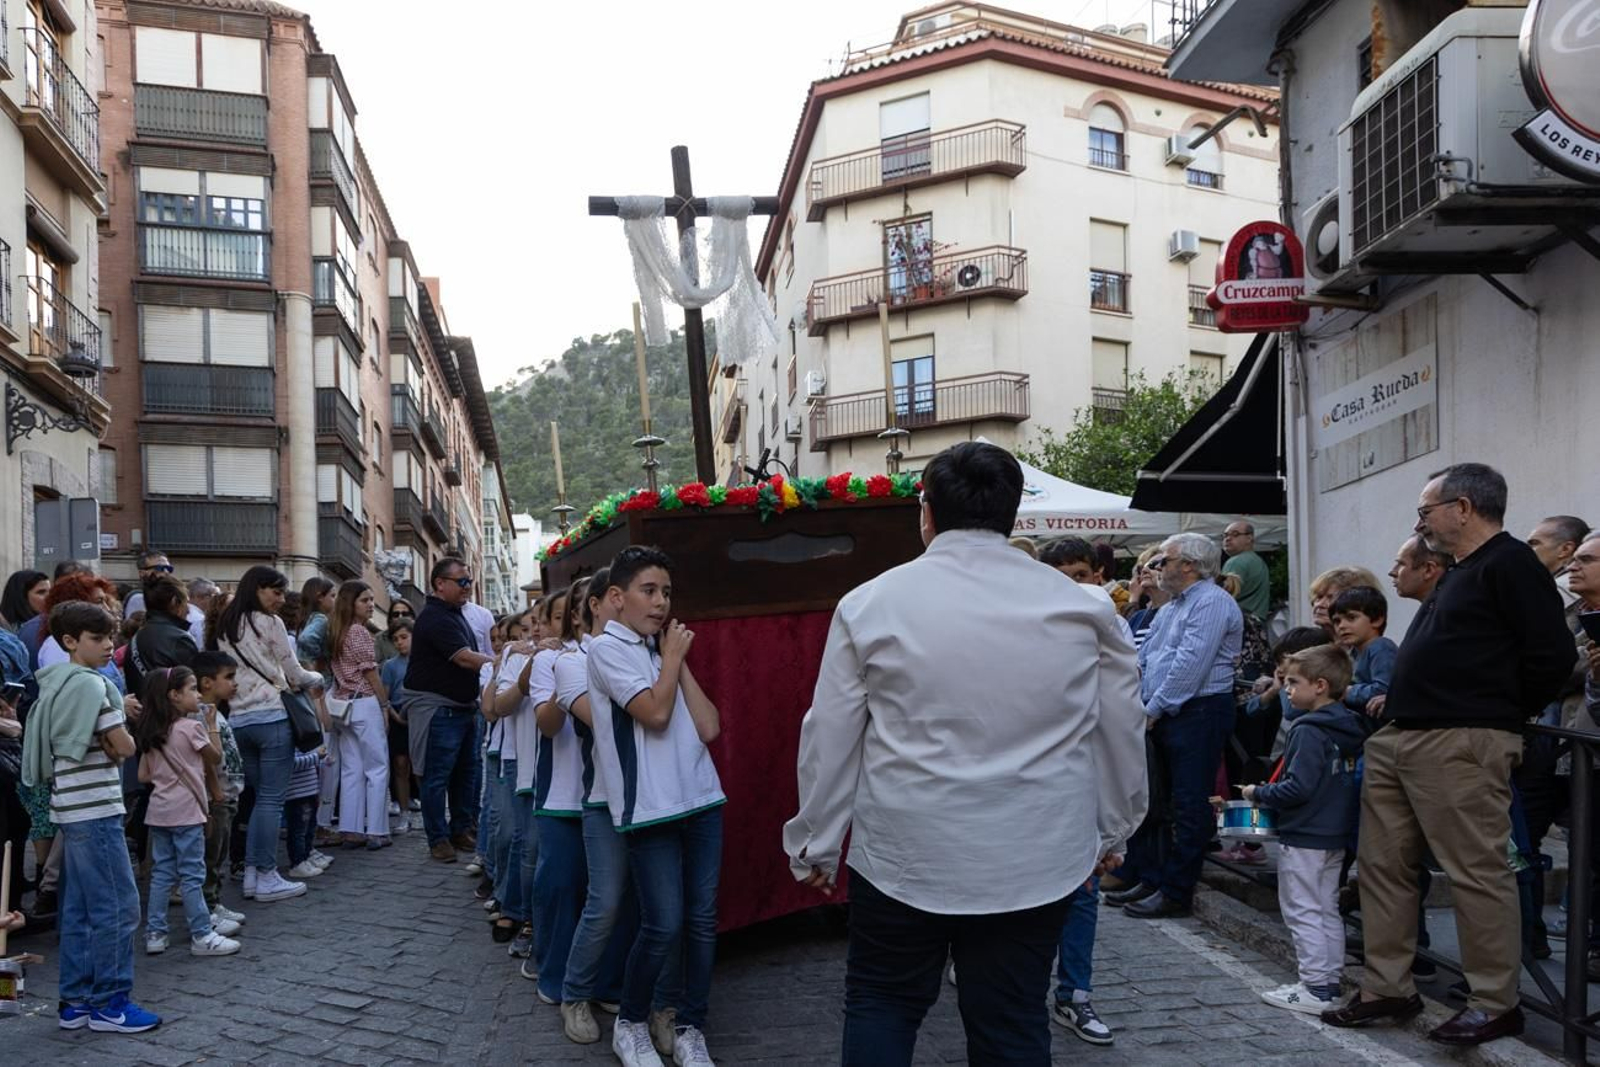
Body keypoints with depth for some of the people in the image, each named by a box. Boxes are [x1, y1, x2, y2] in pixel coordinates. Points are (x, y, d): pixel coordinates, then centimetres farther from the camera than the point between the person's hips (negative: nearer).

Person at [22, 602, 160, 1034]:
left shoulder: (57, 684, 15)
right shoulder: (90, 683, -14)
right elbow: (125, 747, -14)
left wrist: (106, 741, 3)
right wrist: (116, 737, 5)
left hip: (73, 809, 10)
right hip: (94, 809, -10)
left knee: (79, 909, 13)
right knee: (117, 906, -3)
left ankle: (76, 1001, 18)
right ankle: (109, 1002, 3)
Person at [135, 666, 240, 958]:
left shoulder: (151, 732, 8)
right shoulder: (192, 727, -13)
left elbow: (143, 775, 8)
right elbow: (216, 758, -2)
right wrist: (212, 725, 4)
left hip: (158, 811, 7)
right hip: (185, 812, -7)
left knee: (161, 873, 12)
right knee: (192, 875, -2)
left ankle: (154, 934, 14)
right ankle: (202, 936, 3)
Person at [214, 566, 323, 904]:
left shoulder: (226, 627, 14)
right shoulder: (270, 623, -6)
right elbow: (293, 673, -1)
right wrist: (317, 680, 19)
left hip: (238, 719, 7)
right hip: (271, 717, -7)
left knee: (258, 796, 14)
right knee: (271, 799, -3)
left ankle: (251, 873, 12)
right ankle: (267, 877, -2)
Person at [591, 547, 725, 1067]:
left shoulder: (659, 652, 15)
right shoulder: (608, 648, -4)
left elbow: (708, 727, 6)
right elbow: (655, 713, -16)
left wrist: (678, 661, 5)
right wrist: (674, 655, -3)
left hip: (702, 799, 6)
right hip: (650, 806, -6)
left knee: (702, 920, 6)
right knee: (663, 926, -6)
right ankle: (631, 1024, 16)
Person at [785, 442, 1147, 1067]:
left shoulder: (870, 604, -7)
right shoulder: (1081, 607, -2)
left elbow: (829, 740, -3)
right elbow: (1122, 734, 6)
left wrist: (815, 847, 9)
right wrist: (1111, 833, 21)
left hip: (902, 855, -1)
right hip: (1034, 863, 2)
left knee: (880, 1002, 18)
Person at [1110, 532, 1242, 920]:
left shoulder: (1212, 603, -12)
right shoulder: (1171, 607, 20)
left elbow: (1190, 665, -20)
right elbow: (1142, 659, 21)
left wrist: (1154, 710, -15)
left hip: (1199, 714, -10)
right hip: (1163, 716, 10)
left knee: (1188, 807, -4)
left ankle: (1175, 892, 1)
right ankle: (1149, 878, 21)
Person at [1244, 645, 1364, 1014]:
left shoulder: (1308, 731, -20)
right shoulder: (1348, 730, 7)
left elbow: (1298, 788, -25)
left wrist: (1258, 794, -10)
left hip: (1303, 838, -9)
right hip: (1335, 835, 9)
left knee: (1303, 912, -1)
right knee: (1328, 911, 16)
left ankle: (1316, 988, 1)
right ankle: (1332, 980, 22)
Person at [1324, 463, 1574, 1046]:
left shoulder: (1510, 564, -8)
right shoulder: (1459, 573, 22)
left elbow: (1551, 657, -14)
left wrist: (1498, 715, -3)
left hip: (1460, 745, -10)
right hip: (1399, 739, 10)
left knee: (1477, 872, -3)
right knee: (1383, 865, 12)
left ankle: (1495, 1003, 8)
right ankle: (1388, 988, 20)